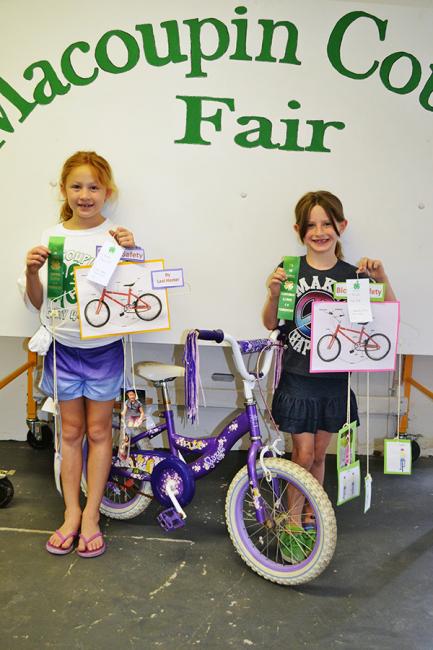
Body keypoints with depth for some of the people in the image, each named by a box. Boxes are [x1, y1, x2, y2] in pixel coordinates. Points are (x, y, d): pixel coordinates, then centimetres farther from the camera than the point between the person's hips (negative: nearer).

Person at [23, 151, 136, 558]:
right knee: (71, 431, 13)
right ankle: (71, 513, 26)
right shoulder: (52, 237, 0)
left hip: (104, 348, -2)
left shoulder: (116, 235, -5)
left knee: (98, 431, 9)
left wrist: (131, 253, -22)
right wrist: (32, 272, -16)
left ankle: (91, 515, 22)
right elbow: (38, 302, 2)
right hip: (64, 347, 2)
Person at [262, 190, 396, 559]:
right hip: (298, 378, -2)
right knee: (303, 454, 2)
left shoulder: (351, 275, -2)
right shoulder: (291, 269, -6)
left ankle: (311, 511, 36)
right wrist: (274, 293, -19)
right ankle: (294, 518, 24)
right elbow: (271, 323, -1)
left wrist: (381, 279, -16)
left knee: (319, 453, 15)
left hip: (333, 380, 2)